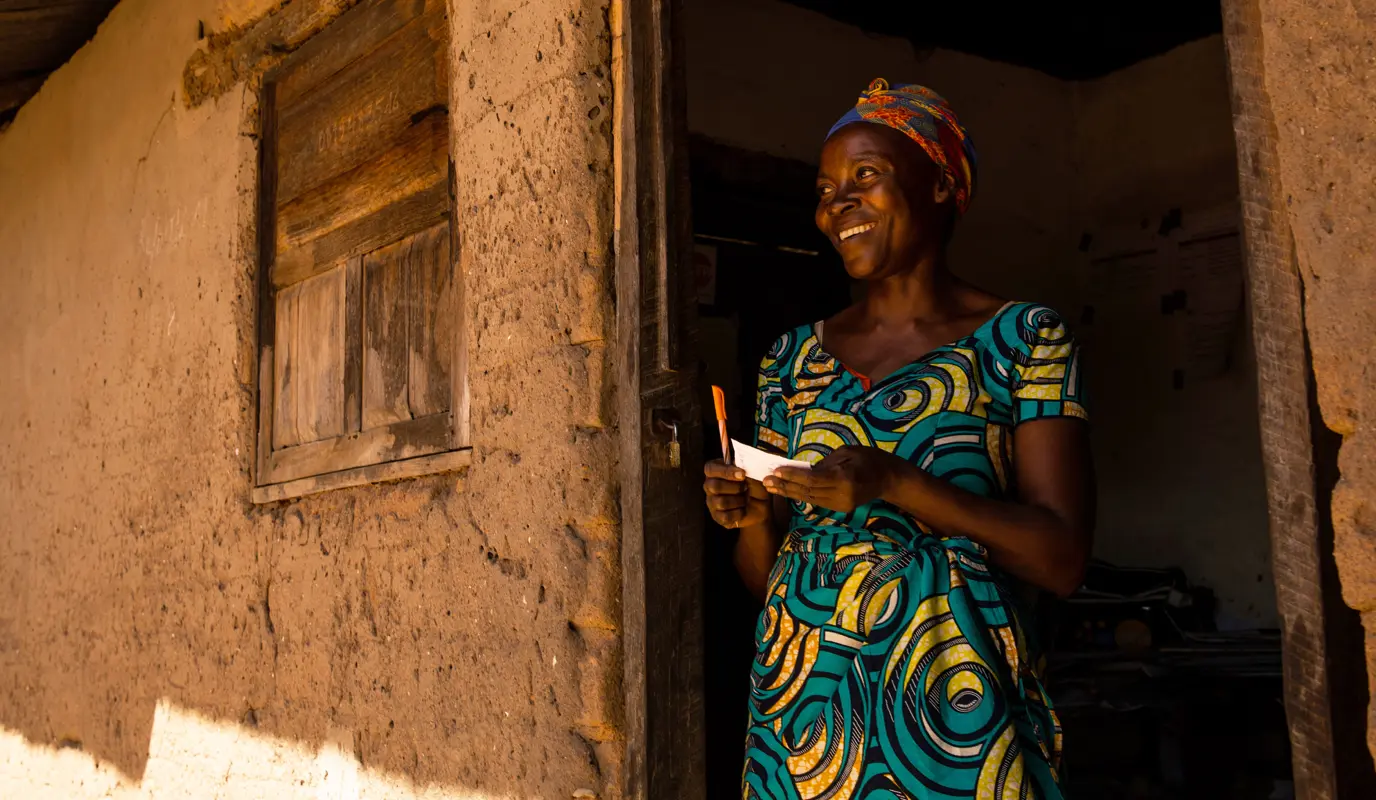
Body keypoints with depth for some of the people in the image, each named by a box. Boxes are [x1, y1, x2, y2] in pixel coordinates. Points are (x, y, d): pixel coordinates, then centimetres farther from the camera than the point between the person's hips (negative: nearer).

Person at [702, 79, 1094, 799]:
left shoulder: (1022, 336, -1)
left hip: (952, 695, -3)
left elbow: (1061, 558, -10)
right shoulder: (793, 356, 9)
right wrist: (750, 516, -10)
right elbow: (765, 573, 12)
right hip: (803, 701, 3)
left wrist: (895, 485, -21)